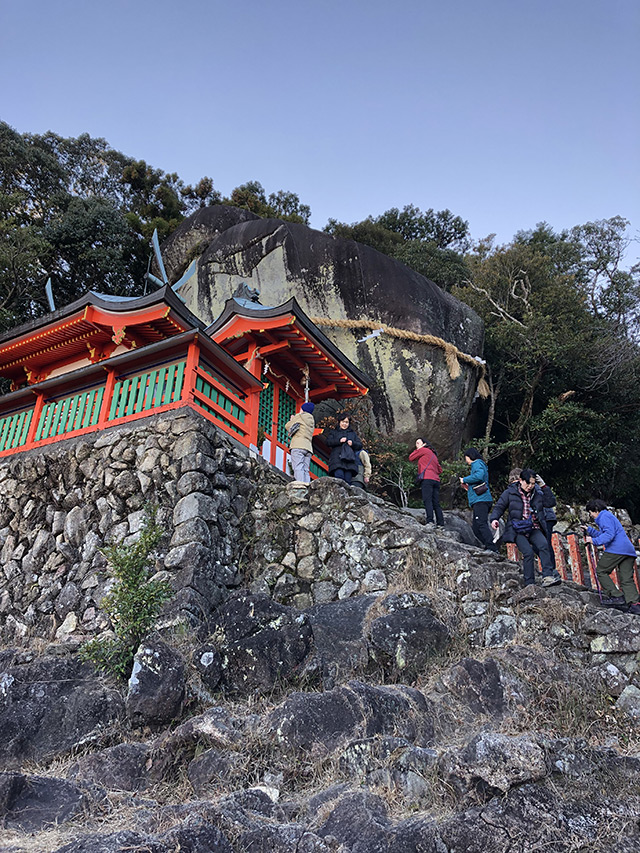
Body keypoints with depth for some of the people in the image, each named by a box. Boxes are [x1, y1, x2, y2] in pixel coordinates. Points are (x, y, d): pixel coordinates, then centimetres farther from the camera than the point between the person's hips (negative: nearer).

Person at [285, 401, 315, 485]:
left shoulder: (299, 416, 8)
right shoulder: (312, 420, 26)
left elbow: (287, 426, 12)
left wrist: (292, 420, 31)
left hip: (298, 445, -6)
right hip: (308, 447, 6)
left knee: (298, 467, -18)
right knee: (306, 470, 0)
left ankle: (299, 484, -34)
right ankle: (307, 485, -15)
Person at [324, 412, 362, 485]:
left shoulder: (352, 434, 30)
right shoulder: (334, 432, 23)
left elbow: (360, 445, 21)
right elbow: (328, 442, 5)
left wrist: (353, 443, 0)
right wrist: (339, 441, -8)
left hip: (350, 460, 2)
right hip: (337, 461, -2)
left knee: (348, 480, -11)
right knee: (339, 476, -24)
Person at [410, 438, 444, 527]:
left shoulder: (423, 450, 7)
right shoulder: (433, 454, 29)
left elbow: (411, 458, 12)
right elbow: (440, 470, 30)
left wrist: (418, 449, 20)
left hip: (427, 479, -8)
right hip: (436, 480, 8)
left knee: (427, 500, -16)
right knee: (436, 503, 2)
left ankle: (430, 521, -28)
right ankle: (441, 523, -6)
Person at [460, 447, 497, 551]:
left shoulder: (477, 463, -1)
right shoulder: (478, 465, 29)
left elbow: (479, 476, -22)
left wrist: (464, 480, -10)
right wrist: (468, 487, 22)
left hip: (481, 500, -11)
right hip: (479, 501, 11)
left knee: (481, 524, -20)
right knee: (476, 527, 7)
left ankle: (492, 548, -27)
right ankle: (489, 547, 2)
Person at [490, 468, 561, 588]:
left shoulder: (538, 493, 12)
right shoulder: (510, 492, 3)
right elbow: (499, 506, 6)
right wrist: (494, 519, -11)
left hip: (534, 529, 3)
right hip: (518, 531, -3)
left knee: (544, 545, -26)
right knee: (528, 552, -22)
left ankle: (547, 576, -29)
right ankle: (529, 584, -14)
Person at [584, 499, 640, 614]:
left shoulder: (604, 516, 0)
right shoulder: (609, 516, 30)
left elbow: (609, 534, -16)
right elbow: (603, 534, 39)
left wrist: (594, 541, -16)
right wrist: (590, 530, 37)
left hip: (616, 549, -9)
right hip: (629, 550, 9)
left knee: (601, 571, 0)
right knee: (627, 579, 3)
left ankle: (616, 596, -8)